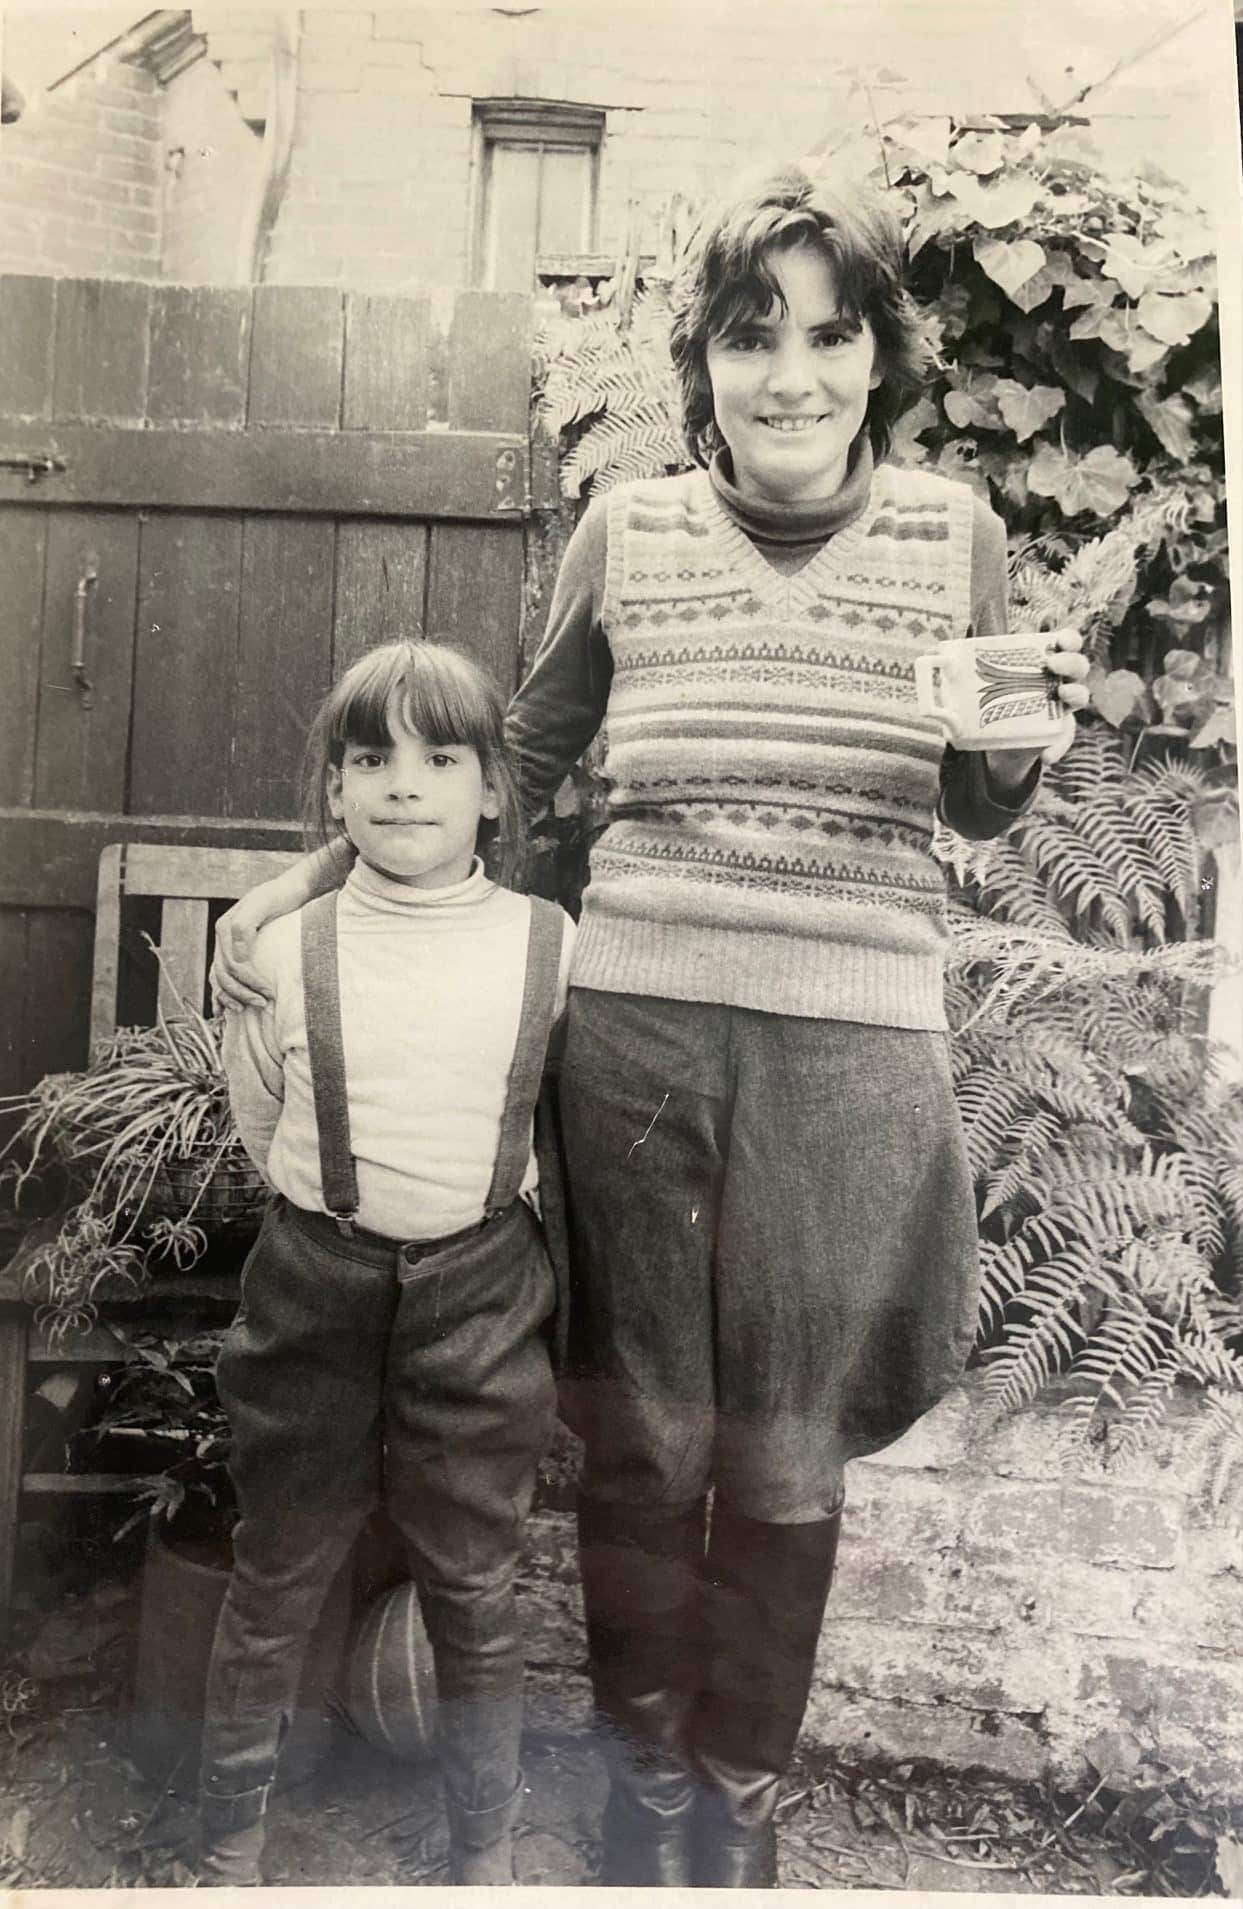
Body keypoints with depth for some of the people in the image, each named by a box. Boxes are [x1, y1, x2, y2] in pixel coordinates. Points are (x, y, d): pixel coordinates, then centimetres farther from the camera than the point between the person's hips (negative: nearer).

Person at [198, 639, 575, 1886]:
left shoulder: (552, 950, -6)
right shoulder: (284, 949, -6)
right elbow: (258, 1124, 6)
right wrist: (350, 1213, 7)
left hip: (482, 1301, 0)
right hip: (316, 1292, 1)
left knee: (475, 1594, 14)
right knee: (274, 1583, 15)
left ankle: (485, 1854, 36)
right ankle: (227, 1849, 39)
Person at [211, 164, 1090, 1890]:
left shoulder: (952, 535, 6)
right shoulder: (628, 531, 5)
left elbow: (974, 811, 15)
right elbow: (515, 765, 16)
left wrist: (1033, 736, -7)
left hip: (851, 1049, 0)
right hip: (633, 1022, 1)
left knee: (784, 1461, 11)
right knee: (637, 1435, 11)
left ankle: (741, 1790, 38)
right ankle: (646, 1770, 38)